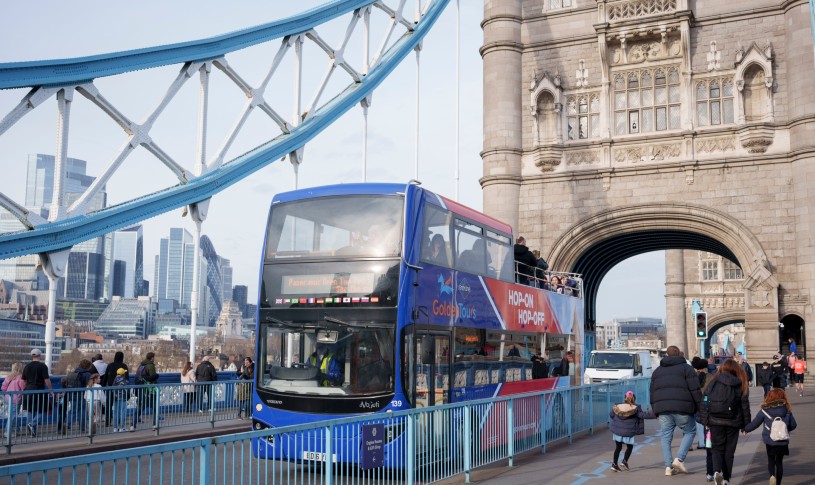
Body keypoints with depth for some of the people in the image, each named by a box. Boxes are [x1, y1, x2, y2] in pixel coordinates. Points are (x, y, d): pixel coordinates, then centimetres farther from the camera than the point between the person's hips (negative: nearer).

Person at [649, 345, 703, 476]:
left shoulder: (657, 371, 18)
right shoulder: (686, 368, 5)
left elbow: (652, 392, 18)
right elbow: (695, 390, -4)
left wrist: (656, 411, 21)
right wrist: (699, 407, 1)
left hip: (662, 409, 4)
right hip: (682, 408, -4)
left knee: (666, 437, 8)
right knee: (689, 432, 12)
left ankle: (668, 466, 3)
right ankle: (679, 459, -3)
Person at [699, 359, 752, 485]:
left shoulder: (713, 382, 0)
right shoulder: (741, 385, 0)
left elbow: (705, 402, -2)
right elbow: (745, 406, 1)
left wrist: (704, 420, 3)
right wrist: (746, 424, 7)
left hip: (715, 421, 0)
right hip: (732, 422, 0)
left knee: (717, 448, 10)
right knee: (729, 451, 11)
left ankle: (717, 471, -14)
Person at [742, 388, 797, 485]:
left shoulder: (765, 411, -8)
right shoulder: (787, 410, -2)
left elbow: (754, 423, -1)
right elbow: (793, 425, 6)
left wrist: (745, 430, 16)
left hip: (769, 441, -2)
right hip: (783, 441, 2)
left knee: (771, 460, 14)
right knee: (779, 461, 15)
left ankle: (772, 475, -13)